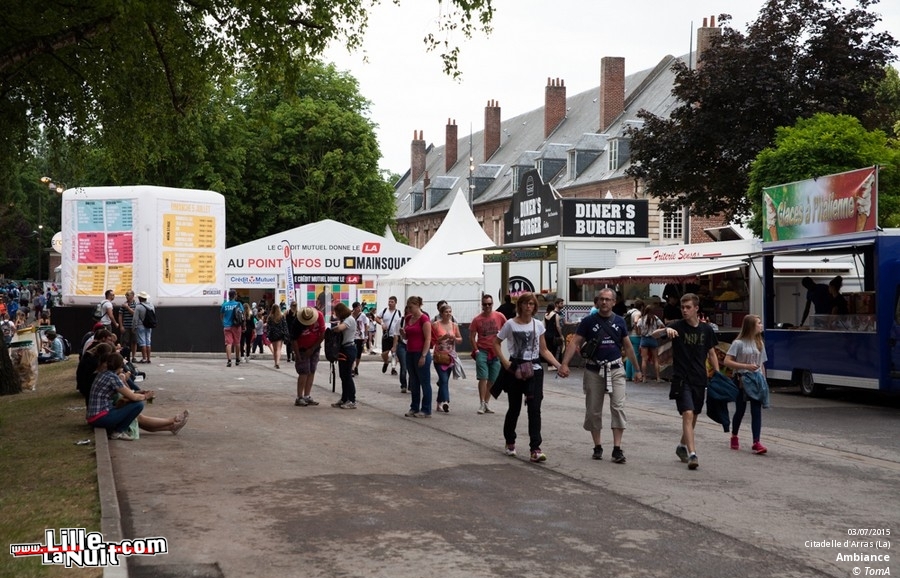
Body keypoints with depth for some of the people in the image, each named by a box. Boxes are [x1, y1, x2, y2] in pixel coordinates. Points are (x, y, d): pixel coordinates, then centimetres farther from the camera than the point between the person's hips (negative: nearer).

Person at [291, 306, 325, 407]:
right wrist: (298, 356, -20)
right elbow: (293, 340, -19)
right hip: (302, 349, -4)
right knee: (304, 373, -10)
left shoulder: (320, 316, -18)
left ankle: (307, 397, 10)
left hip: (315, 348, 4)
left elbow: (323, 334, -11)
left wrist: (313, 349, -10)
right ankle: (299, 398, -8)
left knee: (311, 372, 5)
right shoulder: (297, 322, -25)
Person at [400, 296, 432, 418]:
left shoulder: (424, 319, -12)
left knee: (424, 382, 0)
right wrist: (402, 333, -3)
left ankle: (426, 410, 4)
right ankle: (414, 408, 19)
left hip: (421, 354, -8)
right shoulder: (408, 318, 11)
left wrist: (423, 356, -19)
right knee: (414, 382, 12)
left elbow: (428, 339, -14)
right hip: (410, 353, 8)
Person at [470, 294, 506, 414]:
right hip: (482, 351, -2)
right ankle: (482, 404, -5)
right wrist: (476, 350, -7)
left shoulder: (499, 316, -3)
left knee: (492, 380, 8)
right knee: (483, 378, -9)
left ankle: (486, 403, 19)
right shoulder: (477, 319, -5)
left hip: (496, 352, 2)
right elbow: (472, 336, 0)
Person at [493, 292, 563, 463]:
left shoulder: (538, 325, 6)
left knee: (534, 409, -7)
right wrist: (505, 362, -11)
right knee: (514, 408, 9)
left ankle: (535, 449, -10)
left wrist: (559, 366, -2)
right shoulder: (510, 324, -2)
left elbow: (544, 350, 9)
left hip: (534, 370, 2)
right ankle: (510, 442, 31)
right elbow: (496, 342, 2)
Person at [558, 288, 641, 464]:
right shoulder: (588, 321, -1)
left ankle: (617, 448, -8)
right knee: (593, 410, 5)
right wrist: (564, 364, -20)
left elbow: (628, 346, 14)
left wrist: (637, 369, 16)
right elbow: (575, 343, -7)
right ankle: (597, 447, 19)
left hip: (615, 370, 1)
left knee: (618, 407, -9)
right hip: (594, 370, -1)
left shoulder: (619, 322, 5)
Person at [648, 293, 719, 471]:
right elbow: (654, 335, -18)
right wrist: (666, 330, -39)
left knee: (693, 416, 15)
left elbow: (711, 353, 13)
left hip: (700, 380, 4)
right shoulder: (677, 326, -5)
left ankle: (682, 446, 37)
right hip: (681, 379, -4)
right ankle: (692, 455, -21)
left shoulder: (706, 329, 4)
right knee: (688, 414, -17)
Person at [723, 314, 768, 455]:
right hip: (741, 381, -4)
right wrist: (746, 366, -20)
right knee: (740, 411, 8)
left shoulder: (759, 344, 11)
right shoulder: (739, 343, -8)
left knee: (757, 411, -6)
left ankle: (756, 443, -10)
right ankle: (734, 437, 29)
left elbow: (762, 365, 16)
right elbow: (727, 362, -14)